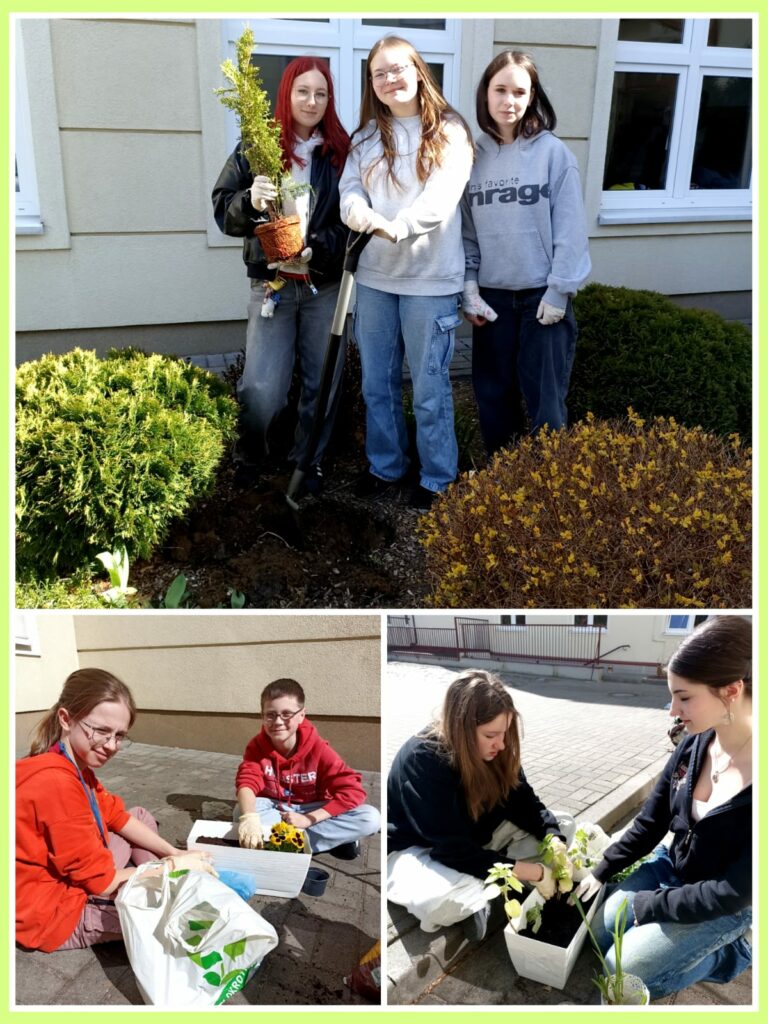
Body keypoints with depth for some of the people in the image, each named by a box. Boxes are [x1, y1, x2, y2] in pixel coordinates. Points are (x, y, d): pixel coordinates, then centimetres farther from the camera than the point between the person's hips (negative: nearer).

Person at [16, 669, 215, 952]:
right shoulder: (56, 783, -30)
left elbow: (115, 815, 10)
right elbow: (101, 881, -25)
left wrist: (173, 852, -1)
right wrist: (175, 866, -15)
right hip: (56, 912, -10)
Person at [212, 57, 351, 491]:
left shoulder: (343, 151, 3)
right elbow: (223, 210, 1)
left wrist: (318, 245, -12)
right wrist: (250, 201, -18)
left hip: (326, 285, 1)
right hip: (271, 283, -1)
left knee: (323, 382, 8)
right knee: (261, 388, -6)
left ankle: (310, 459, 29)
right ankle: (250, 457, 22)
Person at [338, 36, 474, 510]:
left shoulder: (449, 131, -1)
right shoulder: (367, 135, 12)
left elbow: (443, 195, -15)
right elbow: (351, 186, 2)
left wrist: (399, 226, -32)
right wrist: (356, 210, -23)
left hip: (430, 279, -4)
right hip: (374, 276, 5)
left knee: (430, 387, 1)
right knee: (378, 383, 12)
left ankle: (438, 479, 15)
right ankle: (386, 466, 29)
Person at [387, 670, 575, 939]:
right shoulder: (422, 761, -32)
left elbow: (524, 802, -4)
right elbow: (453, 849, -32)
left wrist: (555, 840, -23)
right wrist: (530, 872, -32)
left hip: (477, 837, 7)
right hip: (418, 848, -7)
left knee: (564, 827, -4)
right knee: (441, 900, -42)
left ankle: (489, 892, -13)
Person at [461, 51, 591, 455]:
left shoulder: (553, 153, -6)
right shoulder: (473, 156, 5)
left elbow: (570, 228, -8)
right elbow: (466, 230, 6)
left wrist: (559, 291, -12)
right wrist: (469, 286, -2)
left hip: (542, 294, -4)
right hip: (491, 295, 4)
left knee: (545, 399, 0)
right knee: (493, 395, 12)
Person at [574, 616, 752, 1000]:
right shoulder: (694, 745, -13)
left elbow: (735, 893, -26)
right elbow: (651, 822, 2)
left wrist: (647, 906, -17)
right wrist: (601, 872, 0)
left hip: (728, 905, -6)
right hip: (672, 869, 6)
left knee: (625, 967, -10)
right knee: (598, 932, 2)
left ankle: (736, 947, 8)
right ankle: (699, 942, 16)